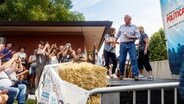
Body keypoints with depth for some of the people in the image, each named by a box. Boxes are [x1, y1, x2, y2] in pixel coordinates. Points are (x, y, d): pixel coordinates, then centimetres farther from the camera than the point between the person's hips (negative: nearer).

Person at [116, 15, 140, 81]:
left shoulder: (134, 27, 5)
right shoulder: (121, 26, 13)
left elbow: (138, 36, 0)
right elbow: (118, 35, 23)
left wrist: (130, 37, -12)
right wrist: (114, 42, 24)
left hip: (131, 44, -2)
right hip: (123, 44, 2)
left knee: (134, 59, -13)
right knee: (122, 60, 1)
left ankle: (135, 75, -16)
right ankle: (121, 74, 16)